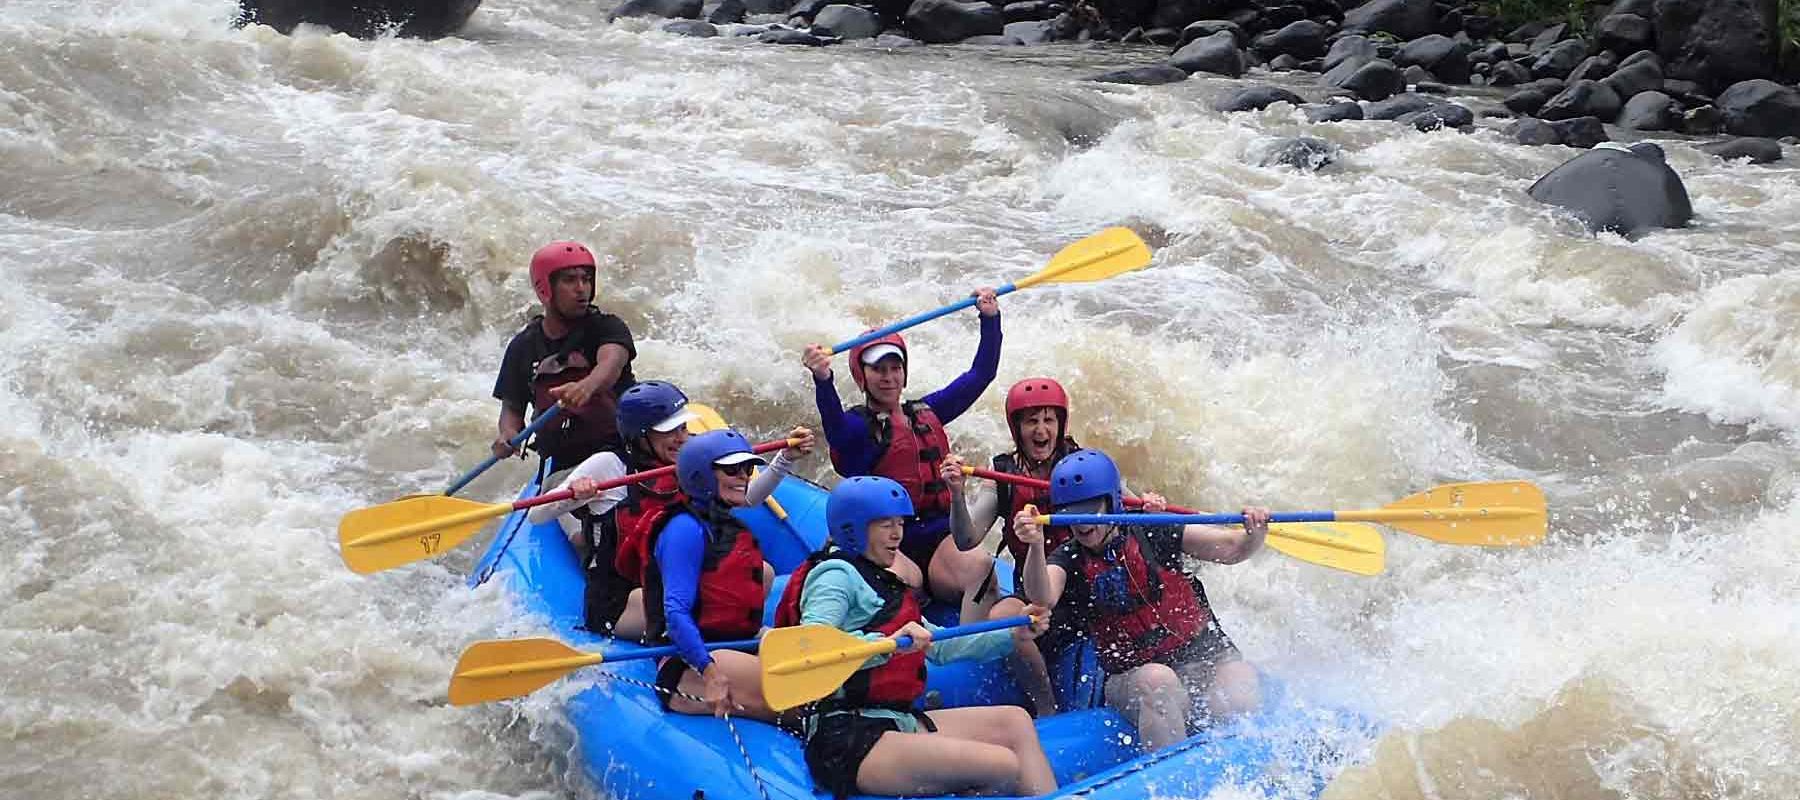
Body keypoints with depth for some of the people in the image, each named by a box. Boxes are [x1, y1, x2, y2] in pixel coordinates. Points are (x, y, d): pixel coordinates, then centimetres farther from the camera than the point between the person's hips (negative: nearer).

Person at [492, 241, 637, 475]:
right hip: (558, 465, 3)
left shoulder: (607, 328, -1)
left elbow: (611, 363, -23)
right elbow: (512, 406, 14)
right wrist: (508, 435, -10)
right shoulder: (523, 346, 9)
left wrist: (587, 386, -46)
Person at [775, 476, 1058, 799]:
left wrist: (1013, 635, 16)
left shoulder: (883, 585, 25)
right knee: (1004, 767, -18)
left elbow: (941, 647, 25)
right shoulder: (837, 575, -6)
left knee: (1015, 721, 5)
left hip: (897, 722, 10)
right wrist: (886, 643, -36)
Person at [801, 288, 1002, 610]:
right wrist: (822, 380, -45)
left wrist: (990, 318, 15)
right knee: (906, 578, -39)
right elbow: (834, 422, -24)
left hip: (940, 537, 5)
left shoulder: (926, 413, 20)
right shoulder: (857, 425, 2)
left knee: (980, 565, -29)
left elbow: (980, 374, 25)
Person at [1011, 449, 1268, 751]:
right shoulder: (1068, 559, 1)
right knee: (1158, 680, -35)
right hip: (1130, 677, 0)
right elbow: (1044, 598, -22)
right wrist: (1036, 546, -41)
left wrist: (1255, 532, -27)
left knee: (1240, 704, -29)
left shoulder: (1151, 533, -1)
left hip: (1204, 651, 0)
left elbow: (1233, 548, -4)